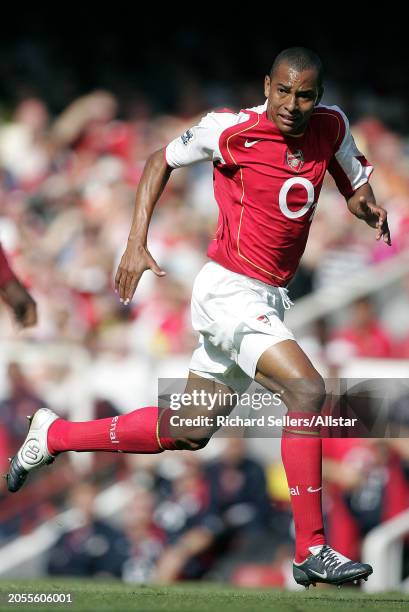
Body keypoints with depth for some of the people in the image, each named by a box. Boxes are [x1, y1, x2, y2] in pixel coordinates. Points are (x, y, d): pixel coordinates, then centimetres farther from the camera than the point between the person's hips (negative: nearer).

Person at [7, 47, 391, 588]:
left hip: (271, 299, 7)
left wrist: (366, 203, -6)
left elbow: (354, 183, 19)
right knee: (306, 388, -25)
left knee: (189, 431, 15)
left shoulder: (332, 127, 2)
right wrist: (136, 243, -3)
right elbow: (162, 161, 4)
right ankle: (312, 551, -22)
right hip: (229, 291, -7)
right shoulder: (230, 129, -12)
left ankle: (53, 435, 33)